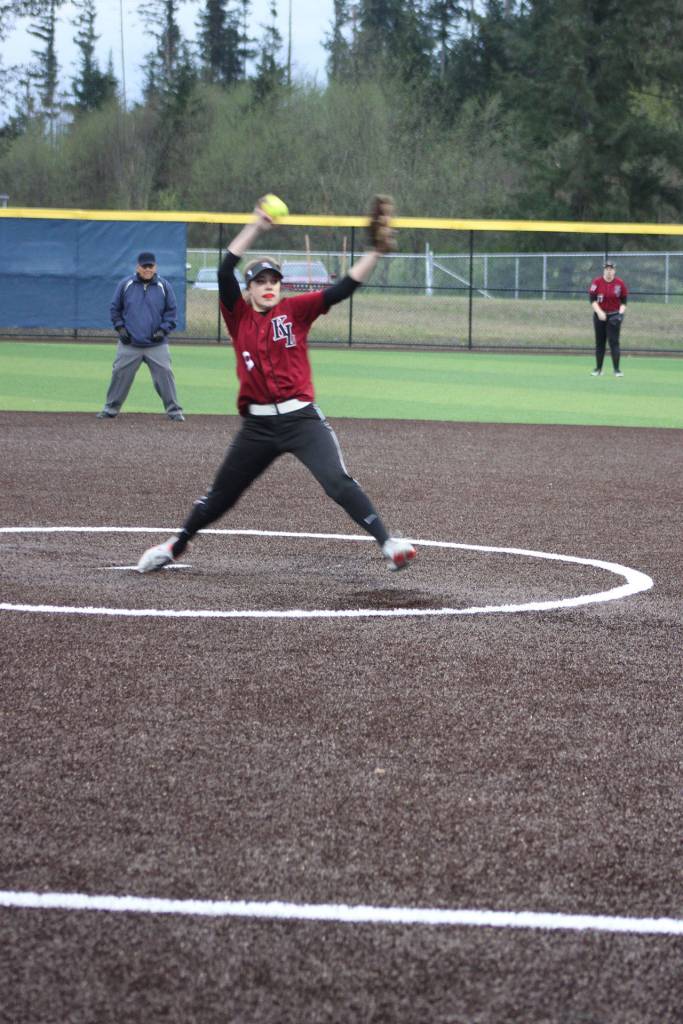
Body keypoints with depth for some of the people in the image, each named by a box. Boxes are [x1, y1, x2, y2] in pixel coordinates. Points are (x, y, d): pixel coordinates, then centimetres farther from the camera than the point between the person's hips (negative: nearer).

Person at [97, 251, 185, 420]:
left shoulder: (164, 286, 2)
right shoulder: (125, 285, 2)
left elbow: (172, 311, 7)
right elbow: (115, 308, 11)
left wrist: (163, 330, -5)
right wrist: (120, 328, 0)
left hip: (157, 344, -1)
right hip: (129, 344, 1)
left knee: (165, 374, -7)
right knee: (120, 375, 2)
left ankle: (174, 410, 0)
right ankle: (110, 409, 13)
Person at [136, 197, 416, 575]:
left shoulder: (295, 310, 3)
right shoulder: (239, 316, 6)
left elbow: (342, 289, -6)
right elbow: (225, 271, -9)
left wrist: (375, 253, -19)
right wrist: (255, 227, -17)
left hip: (301, 418, -2)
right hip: (257, 425, 2)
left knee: (337, 482, -19)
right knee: (220, 496, 13)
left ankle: (388, 543, -22)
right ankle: (175, 545, 34)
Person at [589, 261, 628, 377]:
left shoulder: (620, 283, -2)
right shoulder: (596, 282, -2)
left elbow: (624, 301, 4)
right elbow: (592, 299, -5)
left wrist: (621, 313, -10)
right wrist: (599, 312, -16)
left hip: (614, 316, -2)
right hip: (600, 315, 2)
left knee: (614, 341, -9)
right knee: (600, 342, 8)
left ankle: (616, 369, -8)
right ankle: (598, 368, 16)